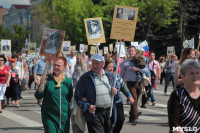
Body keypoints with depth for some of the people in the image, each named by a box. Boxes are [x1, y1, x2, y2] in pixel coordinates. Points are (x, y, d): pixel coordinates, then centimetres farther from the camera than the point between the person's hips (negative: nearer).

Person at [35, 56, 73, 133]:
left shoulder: (68, 81, 5)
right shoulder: (47, 79, -2)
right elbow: (38, 96, -6)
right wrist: (42, 84, -20)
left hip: (64, 116, 3)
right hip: (49, 115, -2)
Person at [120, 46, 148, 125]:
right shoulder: (124, 63, 5)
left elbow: (146, 71, 0)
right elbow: (121, 75, 11)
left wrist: (137, 69, -11)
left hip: (139, 83, 3)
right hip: (130, 83, -3)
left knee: (135, 101, 10)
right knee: (134, 99, -16)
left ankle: (131, 118, 21)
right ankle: (135, 116, -17)